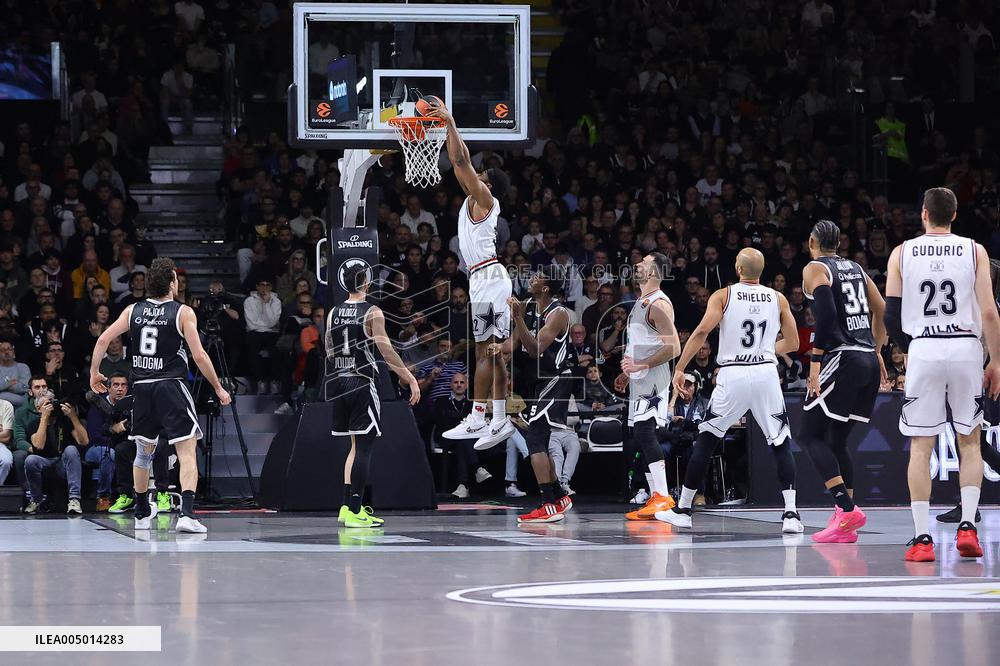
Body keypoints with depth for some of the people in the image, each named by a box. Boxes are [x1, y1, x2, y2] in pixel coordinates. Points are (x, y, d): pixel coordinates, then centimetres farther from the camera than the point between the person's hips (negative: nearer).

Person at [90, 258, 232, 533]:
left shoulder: (133, 311, 7)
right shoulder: (183, 312, -5)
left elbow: (103, 339, 2)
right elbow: (199, 356, -9)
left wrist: (94, 373, 16)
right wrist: (218, 388, 1)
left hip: (141, 387, 5)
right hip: (171, 386, -5)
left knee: (144, 450, 21)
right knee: (187, 451, -6)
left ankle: (142, 513, 32)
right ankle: (186, 513, -22)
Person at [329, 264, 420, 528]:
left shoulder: (333, 313, 9)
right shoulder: (372, 312, -9)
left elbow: (329, 352, 13)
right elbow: (386, 350, -13)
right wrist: (410, 377, -10)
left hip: (338, 382, 7)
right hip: (361, 384, -7)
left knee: (356, 445, 18)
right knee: (363, 447, -4)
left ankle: (347, 506, 16)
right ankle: (354, 512, -7)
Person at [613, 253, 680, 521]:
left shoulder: (658, 304, -14)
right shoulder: (642, 302, 18)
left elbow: (673, 347, -21)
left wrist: (641, 365, -21)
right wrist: (628, 373, 24)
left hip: (652, 379, -10)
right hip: (640, 379, 10)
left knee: (645, 433, -16)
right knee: (641, 435, 9)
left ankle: (663, 498, -18)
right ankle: (656, 498, 12)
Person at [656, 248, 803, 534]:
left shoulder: (723, 295, 2)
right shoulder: (778, 299, 8)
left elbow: (702, 331, -11)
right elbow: (792, 343, 12)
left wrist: (680, 368, -7)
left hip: (732, 375, -1)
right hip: (766, 374, 1)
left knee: (705, 440, 12)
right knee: (781, 444, 6)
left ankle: (683, 510, 16)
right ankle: (791, 514, -8)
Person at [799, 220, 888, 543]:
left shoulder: (815, 269, -2)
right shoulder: (855, 268, 19)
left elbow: (826, 314, -16)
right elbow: (881, 311, 21)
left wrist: (815, 360, -15)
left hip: (841, 359, -7)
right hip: (868, 361, 7)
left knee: (811, 436, -4)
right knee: (837, 441, 14)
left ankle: (847, 509, -20)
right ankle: (844, 521, 6)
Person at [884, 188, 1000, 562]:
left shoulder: (902, 253, 3)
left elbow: (891, 316, 2)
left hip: (923, 350, 0)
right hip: (965, 347, 0)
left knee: (921, 446, 5)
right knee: (969, 442, 13)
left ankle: (922, 538, -1)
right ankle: (967, 527, 0)